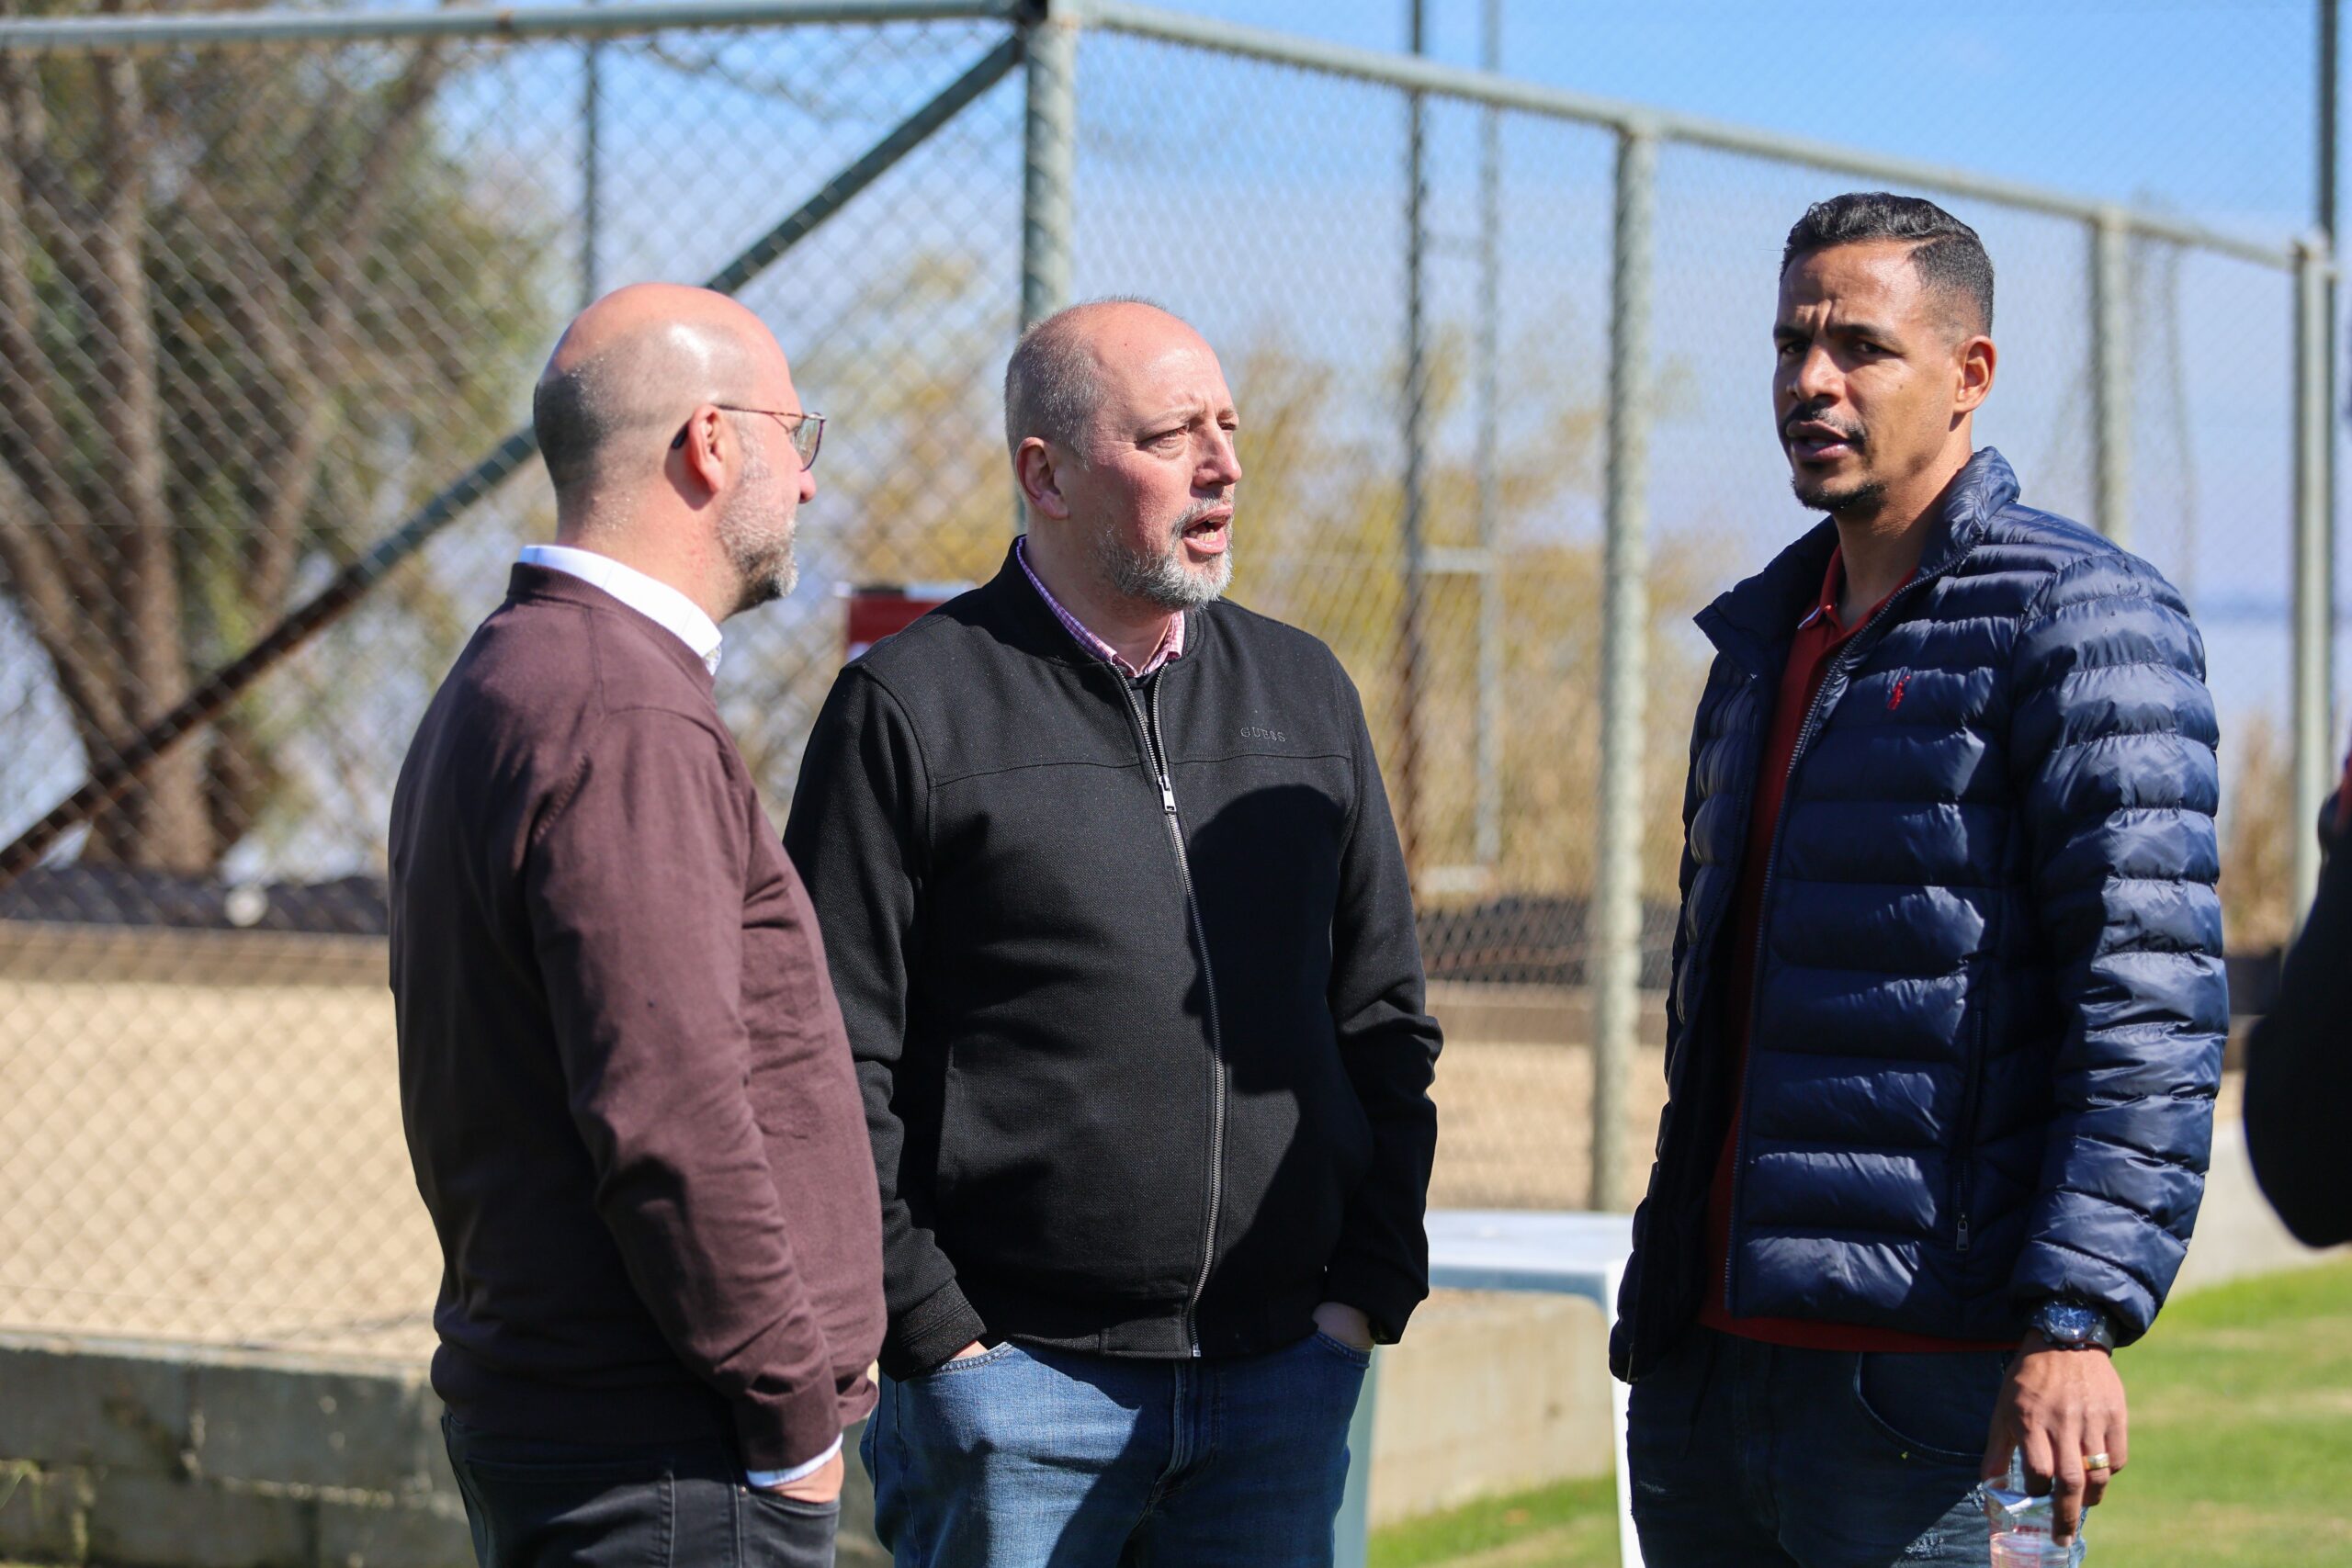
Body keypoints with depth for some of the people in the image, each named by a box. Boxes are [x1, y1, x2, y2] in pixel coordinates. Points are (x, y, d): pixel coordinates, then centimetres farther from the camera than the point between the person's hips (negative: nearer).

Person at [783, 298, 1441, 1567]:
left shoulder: (1305, 694, 13)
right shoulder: (913, 707, -2)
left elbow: (1384, 1021, 16)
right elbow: (832, 1065, -4)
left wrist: (1368, 1292, 6)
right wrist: (930, 1332, -9)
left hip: (1281, 1380, 4)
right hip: (1014, 1377, -4)